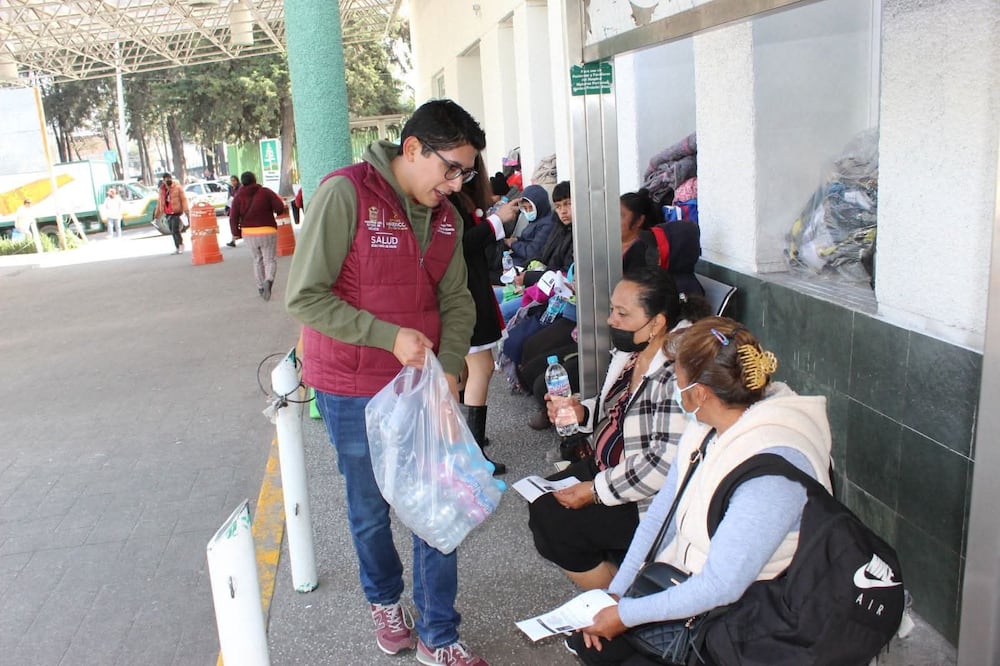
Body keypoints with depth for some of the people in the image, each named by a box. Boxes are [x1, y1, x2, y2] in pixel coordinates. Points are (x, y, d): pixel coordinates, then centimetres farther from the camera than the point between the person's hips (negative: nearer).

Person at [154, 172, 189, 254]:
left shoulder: (177, 187, -5)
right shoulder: (162, 189, 11)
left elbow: (183, 198, -10)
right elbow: (160, 202, 20)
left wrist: (186, 209, -22)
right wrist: (157, 213, 22)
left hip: (176, 212, -6)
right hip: (168, 213, 6)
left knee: (175, 230, -14)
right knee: (172, 232, 11)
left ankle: (181, 245, 3)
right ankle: (177, 247, 21)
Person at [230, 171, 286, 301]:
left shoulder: (238, 197, 2)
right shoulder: (266, 192, -2)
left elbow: (233, 219, -5)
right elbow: (280, 207, -11)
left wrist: (236, 232, 11)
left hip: (248, 233, 2)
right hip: (267, 232, -2)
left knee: (257, 260, 20)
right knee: (270, 260, 6)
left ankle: (261, 288, 21)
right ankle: (268, 280, -22)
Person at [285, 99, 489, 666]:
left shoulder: (446, 215, 2)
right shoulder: (345, 194, -18)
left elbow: (456, 300, 5)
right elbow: (305, 297, -19)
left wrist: (450, 365, -11)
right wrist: (389, 337, -24)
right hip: (355, 390, -4)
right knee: (371, 510, 15)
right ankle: (385, 599, 45)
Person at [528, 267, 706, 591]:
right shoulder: (631, 351, 1)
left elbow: (667, 463, -31)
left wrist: (597, 490, -22)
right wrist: (581, 412, -3)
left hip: (650, 500, -10)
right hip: (610, 465, 10)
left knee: (555, 525, -13)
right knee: (540, 503, 6)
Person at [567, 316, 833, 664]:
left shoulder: (772, 466, -32)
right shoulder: (705, 427, -5)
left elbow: (722, 586, -29)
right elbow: (661, 512, 3)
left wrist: (625, 615, -20)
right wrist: (615, 592, -1)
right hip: (684, 583, 8)